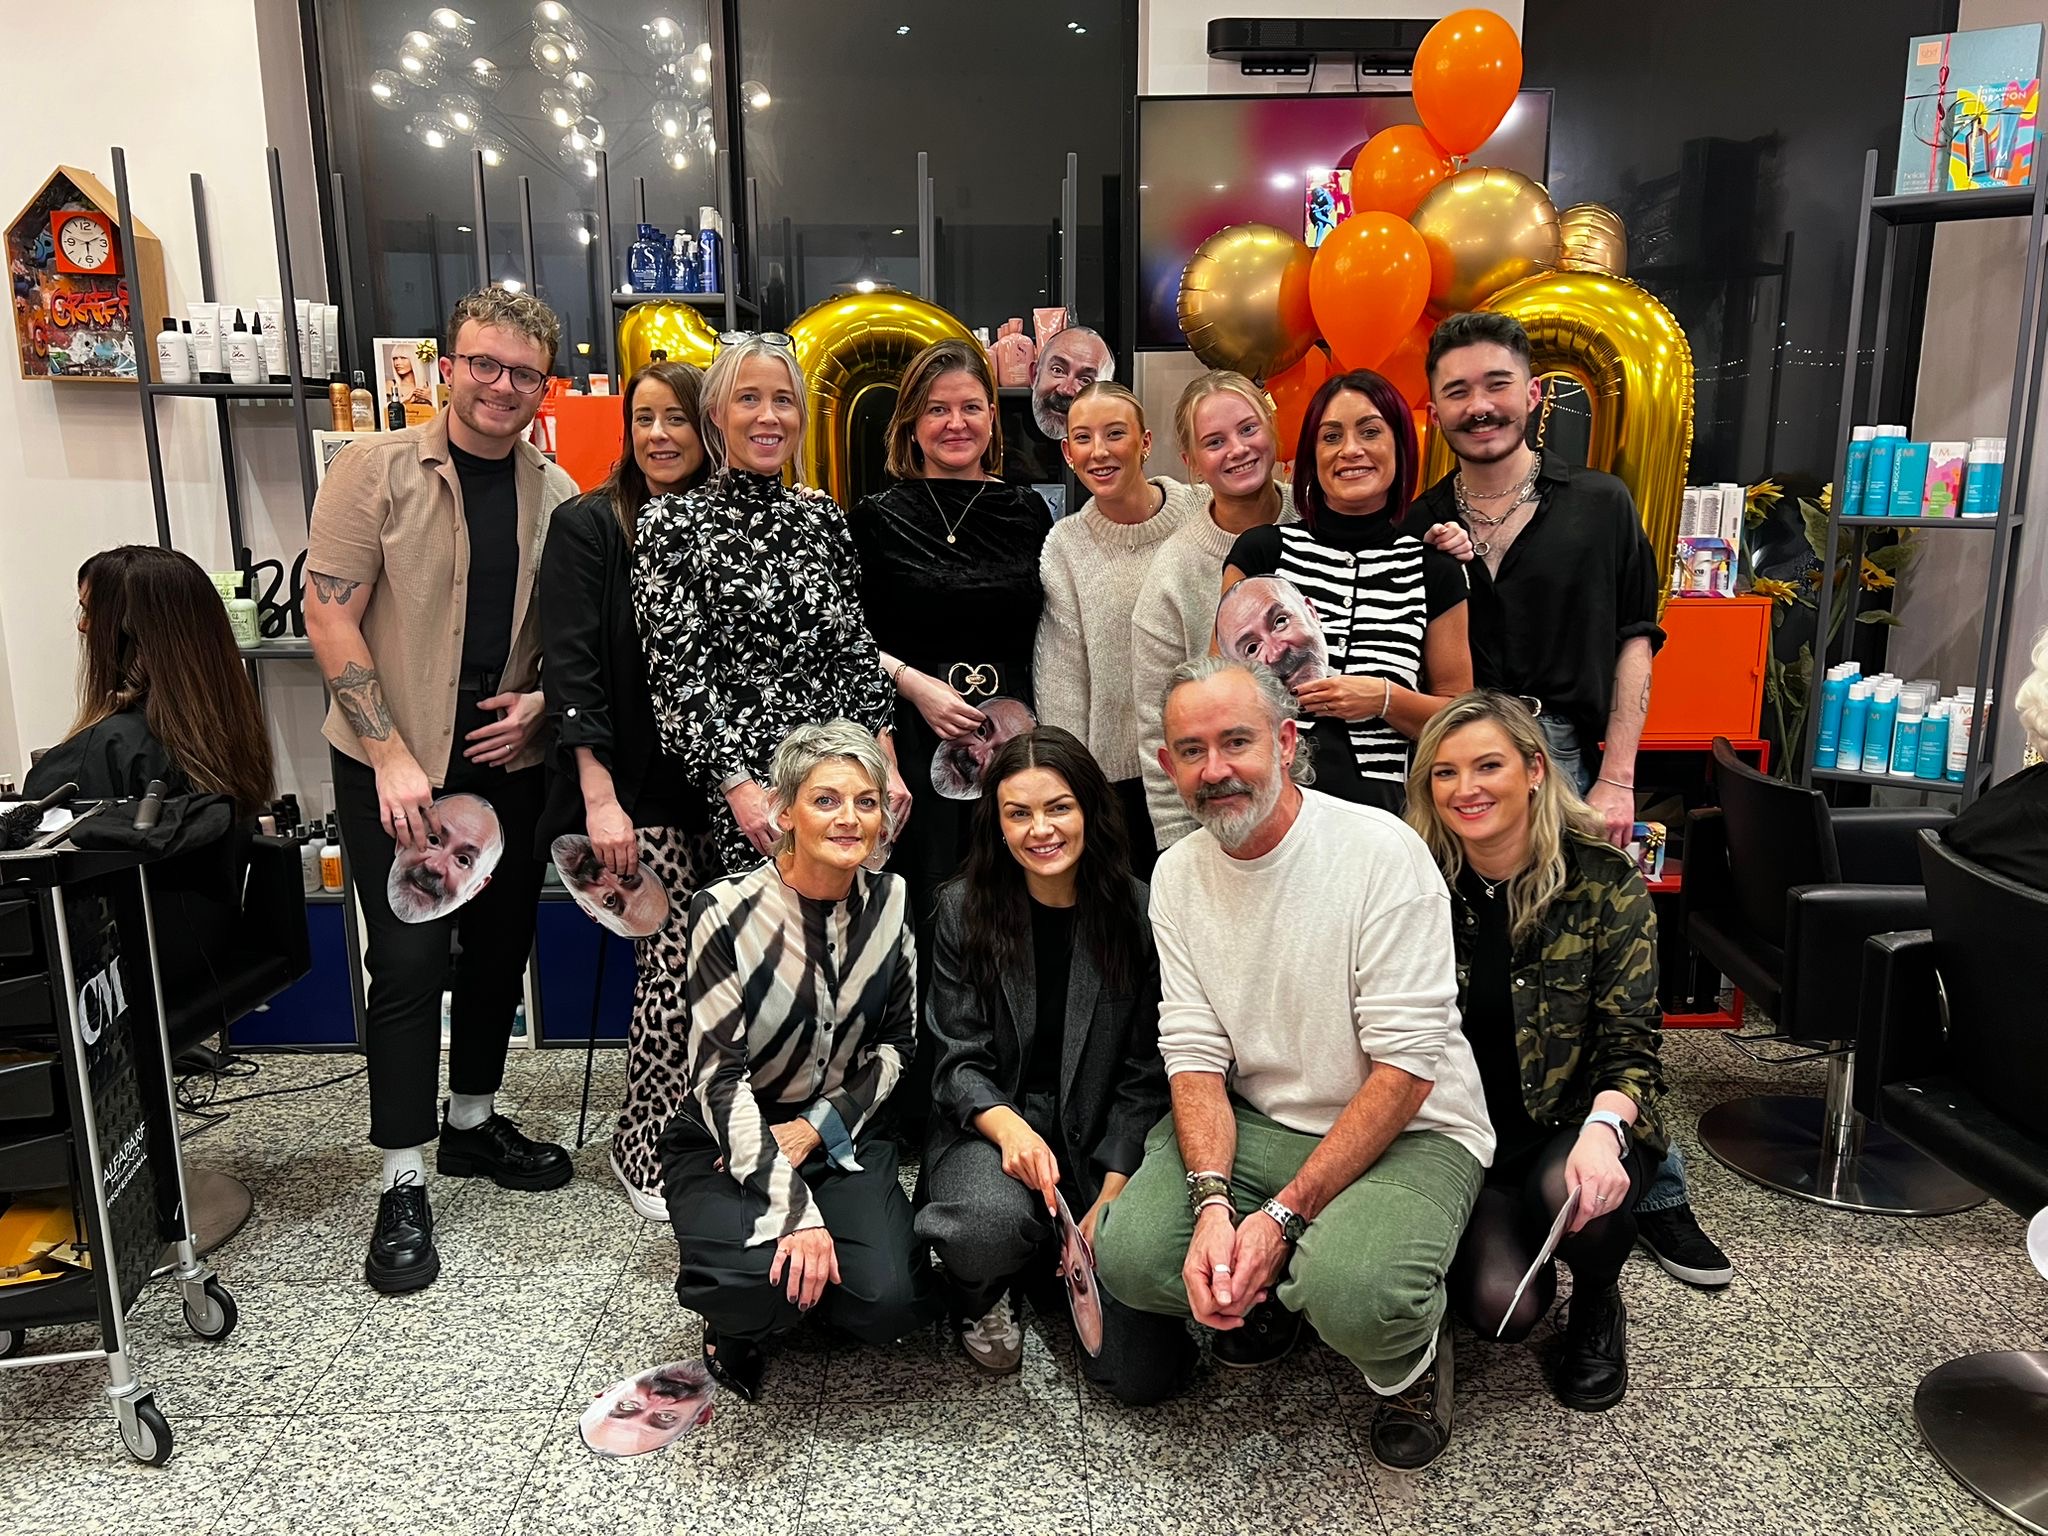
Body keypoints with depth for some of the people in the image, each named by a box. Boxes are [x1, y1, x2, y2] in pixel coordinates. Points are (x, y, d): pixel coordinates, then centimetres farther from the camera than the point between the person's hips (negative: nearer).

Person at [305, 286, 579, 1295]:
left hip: (507, 760, 4)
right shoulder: (377, 469, -7)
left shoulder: (555, 494, 4)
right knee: (408, 960, -3)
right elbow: (329, 613, -10)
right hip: (393, 765, -4)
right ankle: (403, 1185, 11)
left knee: (501, 944, 13)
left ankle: (473, 1122, 35)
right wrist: (392, 756, -16)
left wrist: (540, 701, -8)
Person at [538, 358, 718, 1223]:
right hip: (638, 786, -4)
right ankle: (644, 1149, 13)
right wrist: (600, 799, -17)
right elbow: (571, 667, -9)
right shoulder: (588, 525, -2)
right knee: (674, 964, -9)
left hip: (717, 781, 4)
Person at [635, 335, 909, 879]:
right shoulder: (675, 523, -3)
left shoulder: (822, 514, 11)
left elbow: (857, 646, 11)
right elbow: (677, 673, -8)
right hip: (746, 779, -4)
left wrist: (887, 761, 3)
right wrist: (738, 787, -15)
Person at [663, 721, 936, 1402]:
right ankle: (738, 1322, 7)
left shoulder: (892, 902, -4)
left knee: (889, 1300, -21)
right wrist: (794, 1211, -27)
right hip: (726, 1145, -3)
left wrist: (815, 1128, -10)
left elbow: (897, 1043, 5)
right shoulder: (726, 910, -17)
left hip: (842, 1139, 3)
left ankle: (801, 1277, 14)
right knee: (756, 1287, -31)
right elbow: (719, 1078, -19)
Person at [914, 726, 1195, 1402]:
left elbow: (1145, 1073, -2)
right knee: (995, 1223, -37)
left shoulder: (1139, 913, -4)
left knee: (1145, 1372, -12)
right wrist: (1009, 1127, -24)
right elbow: (958, 1061, -3)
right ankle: (980, 1299, 3)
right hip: (989, 1123, 0)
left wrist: (1111, 1194, -12)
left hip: (1105, 1137, 1)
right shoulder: (964, 909, -2)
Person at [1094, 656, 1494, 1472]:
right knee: (1129, 1254, -18)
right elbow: (1195, 1053, -4)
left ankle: (1409, 1356, 6)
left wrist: (1284, 1214, -22)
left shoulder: (1381, 852, -18)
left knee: (1355, 1297, -32)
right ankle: (1272, 1291, 15)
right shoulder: (1177, 874, -1)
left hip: (1408, 1129, -4)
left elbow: (1406, 1066, -19)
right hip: (1253, 1121, 5)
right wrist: (1212, 1204, -21)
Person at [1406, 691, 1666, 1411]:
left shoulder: (1605, 882, -9)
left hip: (1574, 1125, -1)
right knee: (1498, 1305, -22)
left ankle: (1598, 1307, 3)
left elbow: (1630, 1043, -10)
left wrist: (1604, 1128, -30)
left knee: (1571, 1191, -35)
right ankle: (1507, 1241, 18)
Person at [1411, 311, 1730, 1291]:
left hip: (1566, 768, 0)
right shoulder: (1418, 529, 7)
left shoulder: (1600, 508, 6)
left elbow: (1633, 642, 5)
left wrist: (1615, 780, -2)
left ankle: (1654, 1193, 17)